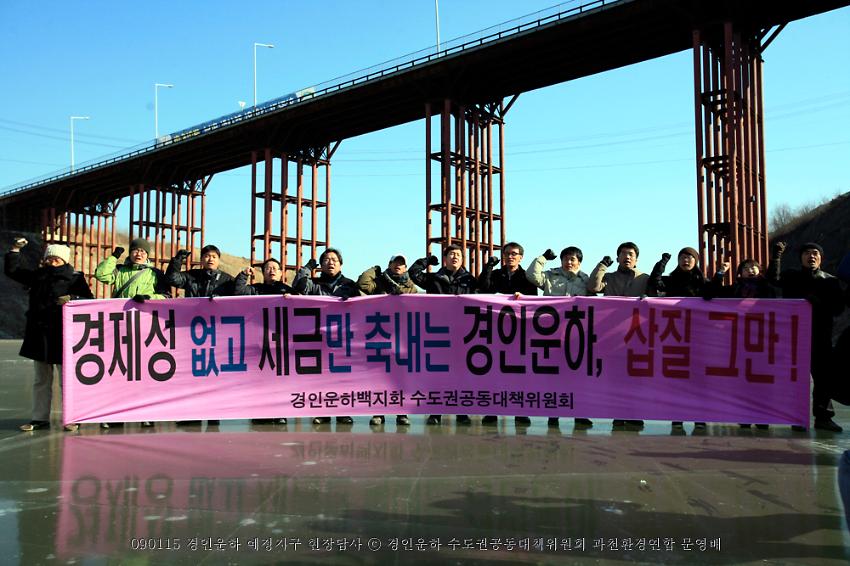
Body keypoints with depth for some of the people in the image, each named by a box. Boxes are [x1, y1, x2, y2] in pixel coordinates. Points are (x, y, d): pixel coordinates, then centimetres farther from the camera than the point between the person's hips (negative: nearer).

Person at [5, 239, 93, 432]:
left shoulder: (75, 278, 0)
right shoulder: (37, 276, 13)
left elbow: (89, 300, -5)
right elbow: (11, 270, 21)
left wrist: (71, 299, -21)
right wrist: (15, 249, 13)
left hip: (63, 337, -5)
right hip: (39, 335, 5)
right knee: (41, 380, 12)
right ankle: (40, 418, 20)